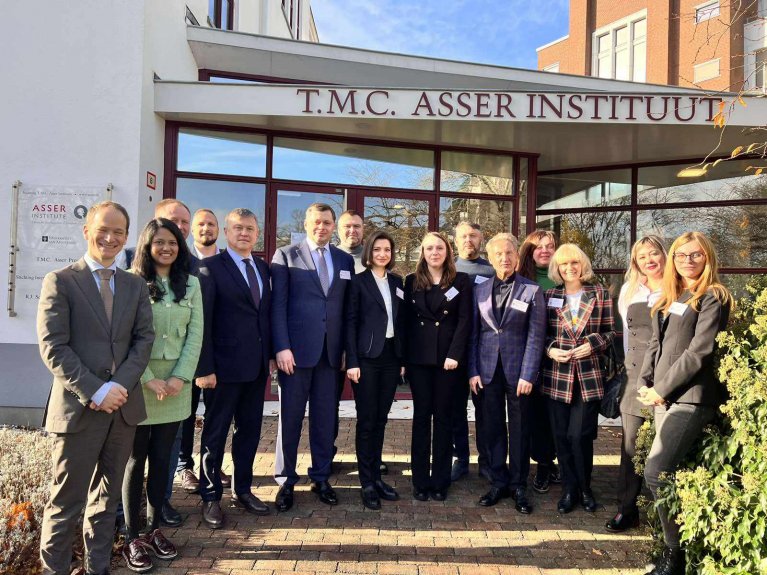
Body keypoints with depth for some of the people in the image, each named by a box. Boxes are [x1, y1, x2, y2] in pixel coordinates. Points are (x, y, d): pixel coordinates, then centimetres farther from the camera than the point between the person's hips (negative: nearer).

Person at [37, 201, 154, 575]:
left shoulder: (135, 286, 11)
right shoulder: (60, 281, -3)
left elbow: (144, 339, 4)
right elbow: (52, 347, -10)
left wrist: (120, 384, -12)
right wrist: (96, 391, -17)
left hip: (124, 406, 5)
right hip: (78, 408, -4)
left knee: (107, 497, 15)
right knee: (66, 501, 4)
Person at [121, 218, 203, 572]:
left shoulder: (191, 284, 7)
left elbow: (195, 334, 3)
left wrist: (181, 377, -7)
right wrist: (147, 379, -15)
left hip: (176, 384, 3)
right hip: (139, 383, -3)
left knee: (162, 458, 11)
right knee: (136, 459, 6)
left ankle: (153, 529, 25)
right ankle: (131, 537, 17)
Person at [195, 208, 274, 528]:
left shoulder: (263, 268, 10)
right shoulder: (210, 267, -8)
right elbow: (202, 321, -12)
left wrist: (270, 355, 8)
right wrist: (204, 368, -15)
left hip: (257, 366, 6)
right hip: (225, 366, -6)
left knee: (250, 430, 15)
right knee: (215, 433, 8)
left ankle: (242, 491, 30)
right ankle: (211, 497, 22)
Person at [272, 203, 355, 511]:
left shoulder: (345, 260, 12)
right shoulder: (286, 255, 1)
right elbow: (278, 305, -4)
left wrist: (347, 349, 5)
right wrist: (282, 347, -12)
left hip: (331, 351, 3)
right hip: (296, 349, -3)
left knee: (325, 418, 9)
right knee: (290, 417, 5)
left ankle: (321, 477, 24)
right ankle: (286, 480, 19)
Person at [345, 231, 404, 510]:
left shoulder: (397, 282, 12)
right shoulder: (358, 281, -3)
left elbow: (400, 322, 12)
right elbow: (350, 322, -6)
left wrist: (403, 358, 8)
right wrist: (352, 362, -13)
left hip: (391, 357, 5)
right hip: (367, 358, -5)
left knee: (381, 419, 11)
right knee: (366, 421, 1)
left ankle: (376, 476, 21)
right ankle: (367, 483, 10)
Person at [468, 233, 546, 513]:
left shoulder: (532, 290, -1)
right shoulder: (480, 291, 7)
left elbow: (536, 335, -5)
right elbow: (473, 333, 7)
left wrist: (528, 374, -11)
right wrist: (473, 371, -1)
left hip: (518, 369, -2)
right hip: (488, 370, 3)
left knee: (519, 429, 7)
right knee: (492, 427, 8)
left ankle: (519, 487, 19)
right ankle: (499, 482, 22)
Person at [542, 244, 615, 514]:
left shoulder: (600, 294, 3)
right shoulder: (550, 295, 6)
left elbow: (609, 331, 5)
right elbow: (541, 332, 10)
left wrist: (592, 345, -12)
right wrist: (550, 349, -8)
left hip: (589, 375, -2)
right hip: (557, 375, 2)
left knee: (580, 435, -3)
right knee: (561, 436, 7)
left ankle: (584, 488, 21)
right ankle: (570, 489, 24)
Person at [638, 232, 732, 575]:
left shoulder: (713, 298, -4)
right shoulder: (669, 299, 18)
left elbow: (699, 352, -13)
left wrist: (662, 389, -11)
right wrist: (645, 385, 3)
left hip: (691, 396, -7)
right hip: (663, 397, 7)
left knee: (656, 471, -16)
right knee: (670, 471, 8)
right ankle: (675, 547, 19)